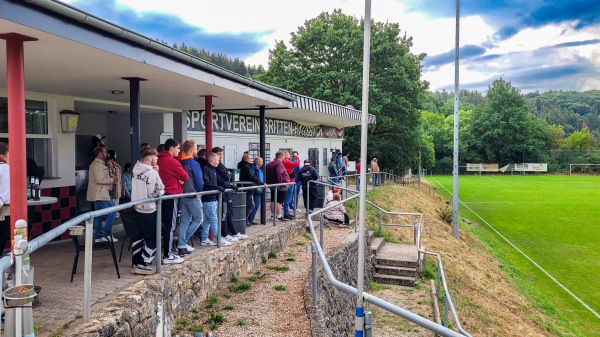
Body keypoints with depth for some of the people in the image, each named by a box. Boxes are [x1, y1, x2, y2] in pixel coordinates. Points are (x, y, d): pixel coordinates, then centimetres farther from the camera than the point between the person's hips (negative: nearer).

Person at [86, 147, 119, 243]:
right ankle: (106, 234, -5)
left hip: (98, 194, 11)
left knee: (99, 215, 12)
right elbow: (100, 180, -24)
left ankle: (98, 236, 17)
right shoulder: (97, 165, -16)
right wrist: (112, 179, -13)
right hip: (100, 194, -11)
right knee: (112, 212, -8)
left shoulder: (99, 164, 18)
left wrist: (110, 178, 10)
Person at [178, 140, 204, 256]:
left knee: (184, 222, 9)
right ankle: (183, 241, 4)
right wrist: (199, 191, 5)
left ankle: (181, 247, 8)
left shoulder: (181, 163, 7)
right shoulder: (194, 164, -15)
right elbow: (199, 181, -13)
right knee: (198, 219, 8)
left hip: (183, 196, 7)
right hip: (193, 196, -7)